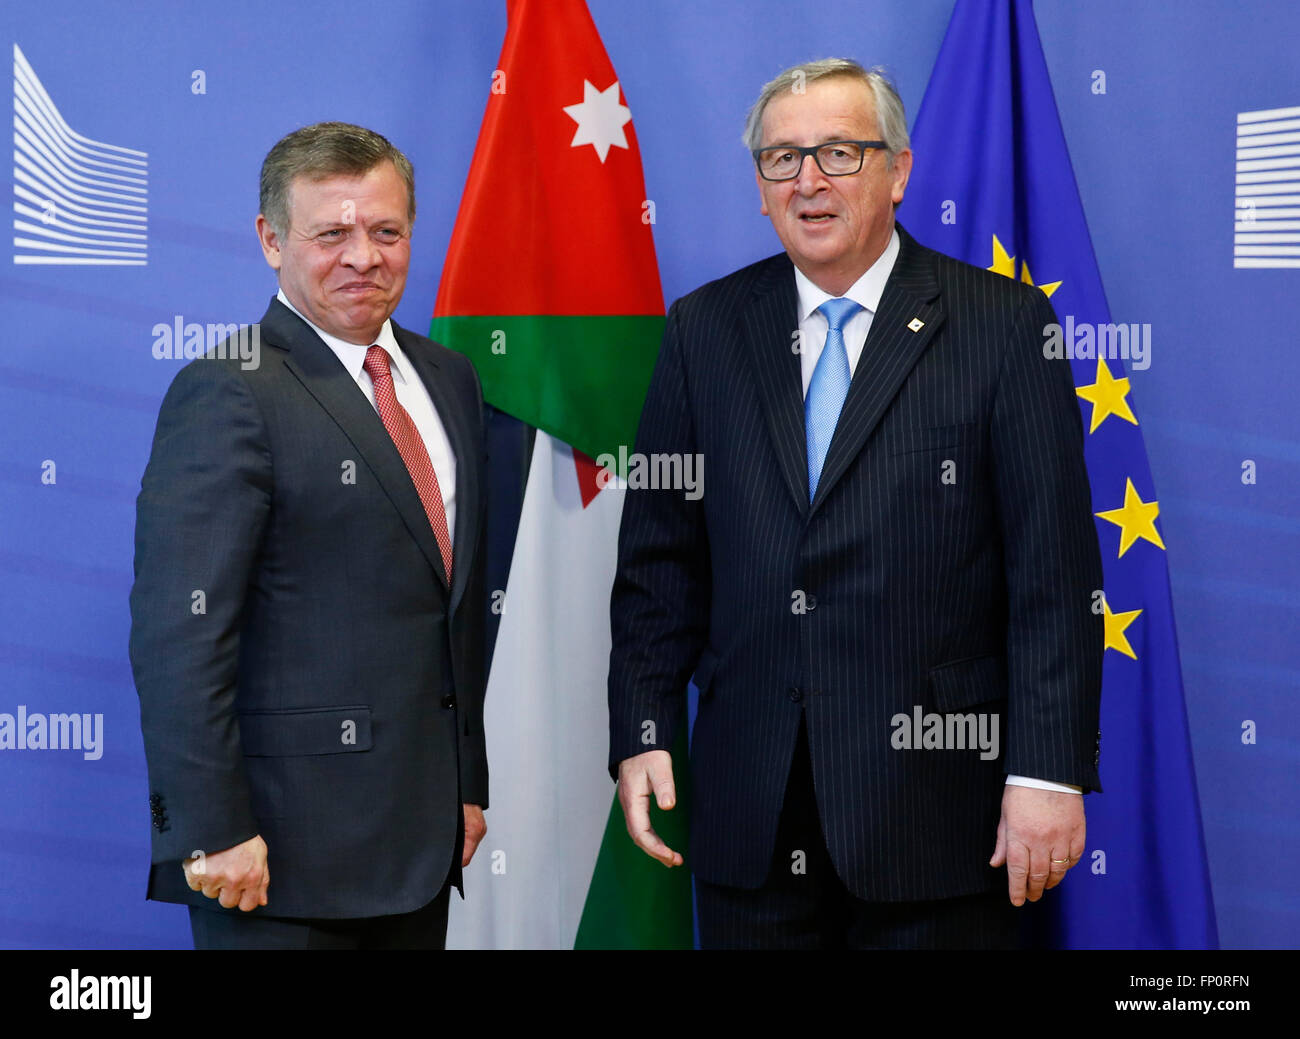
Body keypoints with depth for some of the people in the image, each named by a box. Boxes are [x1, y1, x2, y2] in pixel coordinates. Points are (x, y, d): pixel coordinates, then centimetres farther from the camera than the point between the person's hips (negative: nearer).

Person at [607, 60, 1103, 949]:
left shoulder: (1004, 325, -2)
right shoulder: (705, 331, 8)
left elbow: (1054, 566, -6)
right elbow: (660, 557, 9)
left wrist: (1049, 772, -11)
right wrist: (642, 733, 2)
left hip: (940, 797, -2)